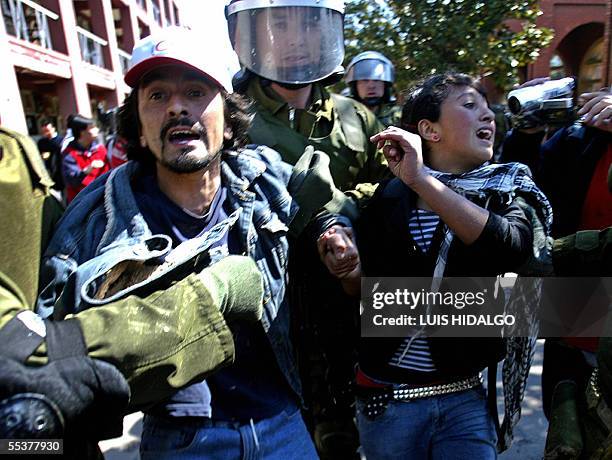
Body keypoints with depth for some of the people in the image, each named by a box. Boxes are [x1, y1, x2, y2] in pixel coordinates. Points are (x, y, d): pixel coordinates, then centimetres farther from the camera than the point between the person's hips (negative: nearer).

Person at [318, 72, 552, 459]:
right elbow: (367, 294, 5)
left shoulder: (505, 191, -2)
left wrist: (422, 181, -32)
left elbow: (514, 248, -26)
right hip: (387, 399, 0)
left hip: (465, 399, 0)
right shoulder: (389, 196, -5)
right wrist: (350, 272, -18)